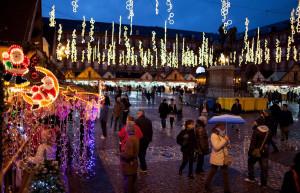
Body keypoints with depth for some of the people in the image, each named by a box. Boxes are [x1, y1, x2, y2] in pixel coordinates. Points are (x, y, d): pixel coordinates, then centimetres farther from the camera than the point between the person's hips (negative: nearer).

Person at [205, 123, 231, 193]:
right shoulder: (214, 135, -16)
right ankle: (207, 185, 30)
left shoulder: (223, 135, 8)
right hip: (216, 158, -6)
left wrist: (227, 141, -8)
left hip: (224, 158, 6)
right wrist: (224, 140, -24)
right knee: (212, 172, 10)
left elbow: (227, 145, 14)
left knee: (225, 173, 9)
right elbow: (216, 147, -26)